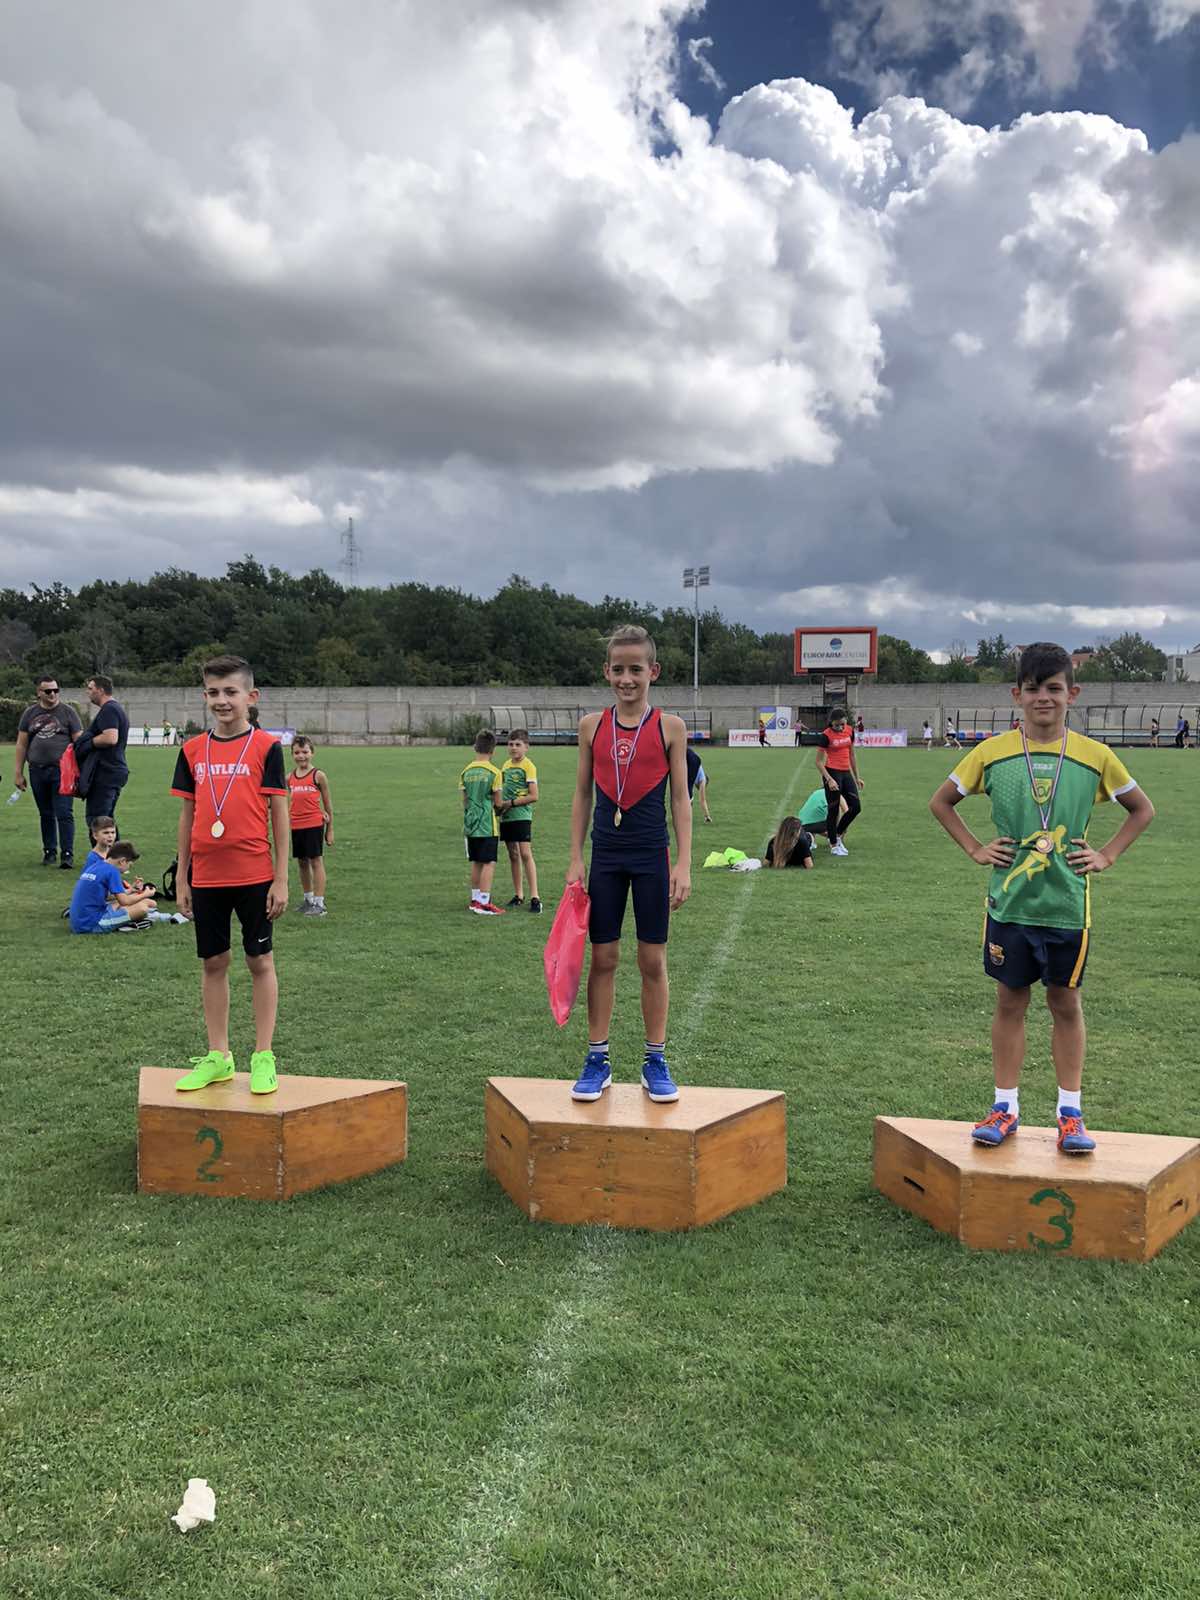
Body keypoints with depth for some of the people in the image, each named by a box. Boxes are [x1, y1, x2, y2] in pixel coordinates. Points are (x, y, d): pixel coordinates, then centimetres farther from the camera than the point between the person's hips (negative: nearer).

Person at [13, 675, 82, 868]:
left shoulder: (68, 712, 2)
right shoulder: (30, 713, 10)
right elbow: (21, 744, 12)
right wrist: (18, 773, 8)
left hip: (61, 771, -3)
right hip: (37, 771, 4)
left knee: (64, 814, -9)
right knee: (46, 814, 12)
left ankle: (67, 854, -8)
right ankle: (49, 852, 22)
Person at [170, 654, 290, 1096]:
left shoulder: (266, 747, -4)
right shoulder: (193, 751, 6)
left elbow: (279, 815, -4)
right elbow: (187, 816, 10)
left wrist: (281, 878, -7)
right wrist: (182, 878, 9)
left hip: (254, 874, -4)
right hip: (206, 876, 4)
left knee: (260, 961, 5)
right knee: (213, 964, 10)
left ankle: (263, 1057, 13)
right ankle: (217, 1056, 21)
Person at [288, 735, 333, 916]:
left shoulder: (318, 775, -5)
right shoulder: (290, 777, 8)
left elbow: (327, 804, 1)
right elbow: (289, 803, 15)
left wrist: (330, 829, 2)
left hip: (314, 824, -5)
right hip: (296, 825, 5)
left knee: (316, 861, -2)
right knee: (302, 862, 13)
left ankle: (319, 903, 2)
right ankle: (308, 899, 27)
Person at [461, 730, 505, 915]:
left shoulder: (466, 771, 4)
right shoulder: (494, 772, -10)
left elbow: (464, 800, 9)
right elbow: (497, 801, -4)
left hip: (470, 824, 6)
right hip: (488, 825, -6)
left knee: (476, 862, 14)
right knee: (489, 863, -2)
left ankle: (475, 900, 21)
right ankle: (484, 903, -5)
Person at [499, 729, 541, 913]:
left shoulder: (528, 766, -7)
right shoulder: (505, 766, 13)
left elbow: (533, 796, -12)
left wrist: (510, 803, -13)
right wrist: (500, 804, 4)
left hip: (521, 815, -7)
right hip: (506, 817, 7)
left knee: (525, 853, -13)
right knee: (513, 855, 11)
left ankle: (534, 897, -13)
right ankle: (518, 895, 19)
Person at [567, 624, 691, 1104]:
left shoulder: (669, 727, -2)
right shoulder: (592, 725, 3)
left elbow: (680, 799, -1)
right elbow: (582, 795, 7)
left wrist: (683, 864, -6)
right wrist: (575, 860, 3)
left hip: (651, 855, -1)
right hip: (605, 855, 2)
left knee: (653, 960, 6)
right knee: (602, 958, 6)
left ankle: (655, 1061, 17)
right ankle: (597, 1059, 16)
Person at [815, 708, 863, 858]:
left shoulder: (850, 731, 6)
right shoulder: (826, 736, -12)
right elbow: (819, 762, -10)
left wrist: (857, 777, 17)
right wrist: (829, 779, -19)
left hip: (846, 773, 6)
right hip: (832, 773, -6)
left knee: (856, 807, 4)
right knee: (833, 810, 0)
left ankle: (838, 835, 23)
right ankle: (834, 845, 13)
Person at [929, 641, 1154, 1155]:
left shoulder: (1095, 756, -3)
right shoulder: (992, 753, -3)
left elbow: (1142, 808, 11)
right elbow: (941, 801, 9)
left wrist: (1106, 855, 1)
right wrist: (975, 849, 1)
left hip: (1067, 904, 0)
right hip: (1009, 902, 0)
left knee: (1065, 1004, 10)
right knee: (1010, 1002, 9)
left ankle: (1070, 1113, 20)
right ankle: (1005, 1107, 19)